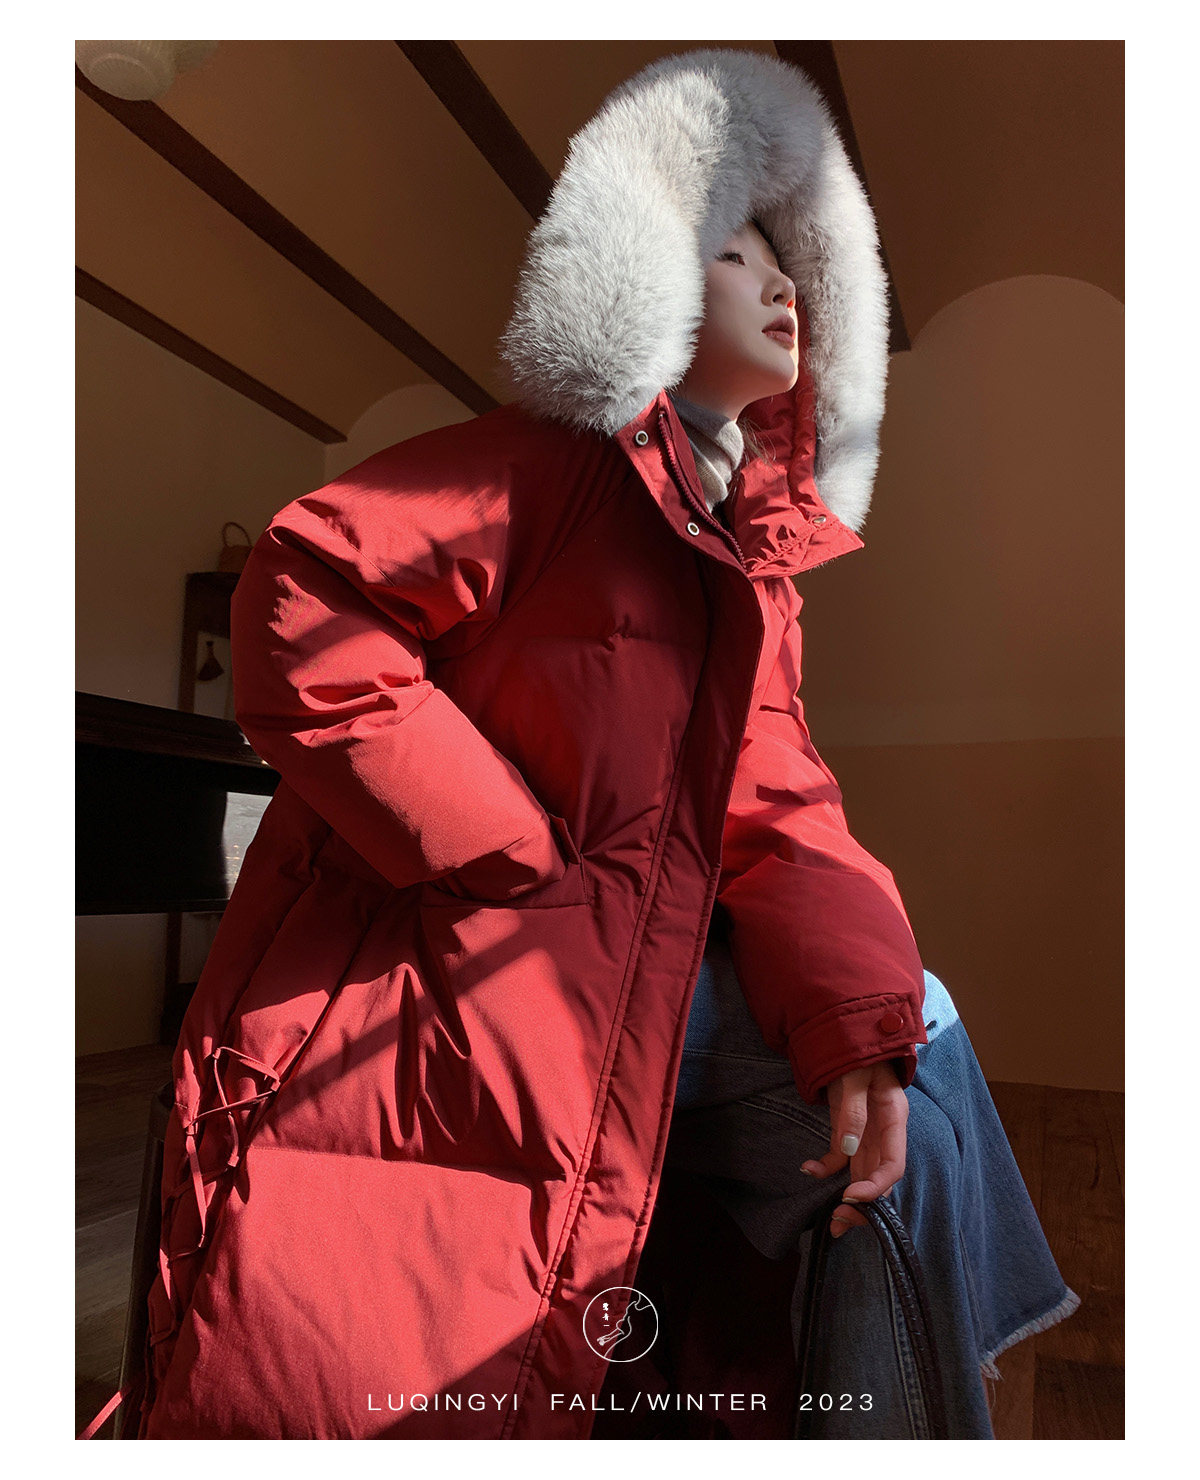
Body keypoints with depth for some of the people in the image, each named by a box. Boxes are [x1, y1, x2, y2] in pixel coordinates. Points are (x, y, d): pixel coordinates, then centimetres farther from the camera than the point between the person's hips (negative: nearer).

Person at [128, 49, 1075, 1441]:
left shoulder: (765, 564, 17)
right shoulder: (550, 468, -5)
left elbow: (776, 816, 12)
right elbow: (305, 595, -17)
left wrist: (857, 1026, -2)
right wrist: (502, 849, -18)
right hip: (368, 1063, -6)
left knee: (512, 1416, 14)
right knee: (303, 1405, -4)